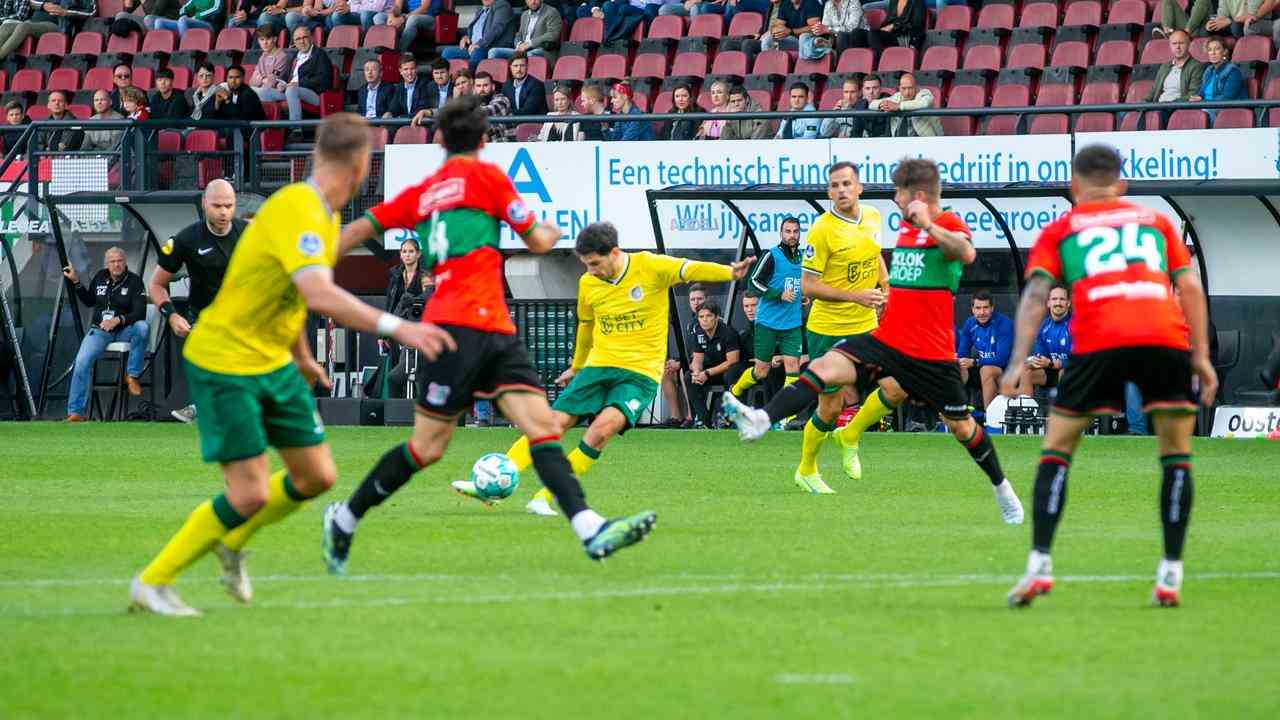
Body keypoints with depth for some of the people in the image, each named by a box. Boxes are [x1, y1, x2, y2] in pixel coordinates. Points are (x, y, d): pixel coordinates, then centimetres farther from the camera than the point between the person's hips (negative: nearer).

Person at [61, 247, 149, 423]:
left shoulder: (134, 281, -6)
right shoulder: (100, 277, 7)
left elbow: (140, 313, -14)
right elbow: (89, 302, 23)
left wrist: (118, 320, -29)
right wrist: (76, 282, 11)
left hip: (124, 330, -2)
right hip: (99, 330, 2)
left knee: (142, 328, -36)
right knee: (82, 361, -24)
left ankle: (132, 375, -19)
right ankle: (77, 412, -21)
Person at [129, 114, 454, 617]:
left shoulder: (324, 213, 6)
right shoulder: (297, 211, -25)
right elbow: (320, 295, -39)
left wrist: (302, 358, 29)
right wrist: (396, 328, -42)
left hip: (273, 363, 9)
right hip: (224, 363, -9)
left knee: (317, 476, 8)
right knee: (250, 494, -12)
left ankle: (232, 545, 31)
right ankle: (151, 584, 2)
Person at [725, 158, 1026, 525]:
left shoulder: (949, 224, -10)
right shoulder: (907, 227, 13)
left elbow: (966, 253, -34)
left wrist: (928, 224, -34)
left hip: (932, 353, -6)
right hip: (887, 340, 6)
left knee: (961, 426, 7)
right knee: (823, 367, -15)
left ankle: (1001, 488, 28)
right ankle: (763, 419, -29)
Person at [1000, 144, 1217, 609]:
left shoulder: (1059, 231, 22)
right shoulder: (1155, 221, 27)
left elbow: (1036, 293, 7)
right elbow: (1190, 288, 16)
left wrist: (1019, 361, -1)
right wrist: (1201, 356, 13)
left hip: (1098, 342, -1)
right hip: (1166, 339, 1)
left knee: (1056, 450, 12)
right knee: (1176, 455, 14)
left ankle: (1039, 565, 1)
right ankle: (1170, 575, 8)